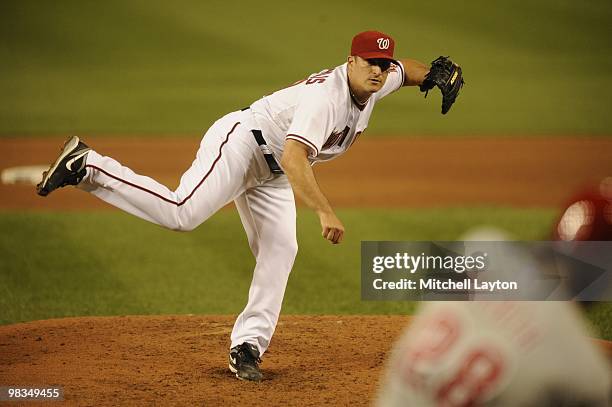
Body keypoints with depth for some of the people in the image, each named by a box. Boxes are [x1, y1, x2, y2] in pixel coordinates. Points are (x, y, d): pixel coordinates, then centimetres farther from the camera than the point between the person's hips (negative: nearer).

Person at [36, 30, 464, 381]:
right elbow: (294, 157, -40)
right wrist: (325, 212, -47)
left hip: (270, 174, 10)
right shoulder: (326, 96, -29)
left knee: (280, 252, -2)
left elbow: (405, 68, 24)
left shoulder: (377, 82, 0)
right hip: (239, 142, -10)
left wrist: (434, 74, 2)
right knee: (181, 212, -29)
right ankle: (88, 166, -18)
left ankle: (248, 345, 2)